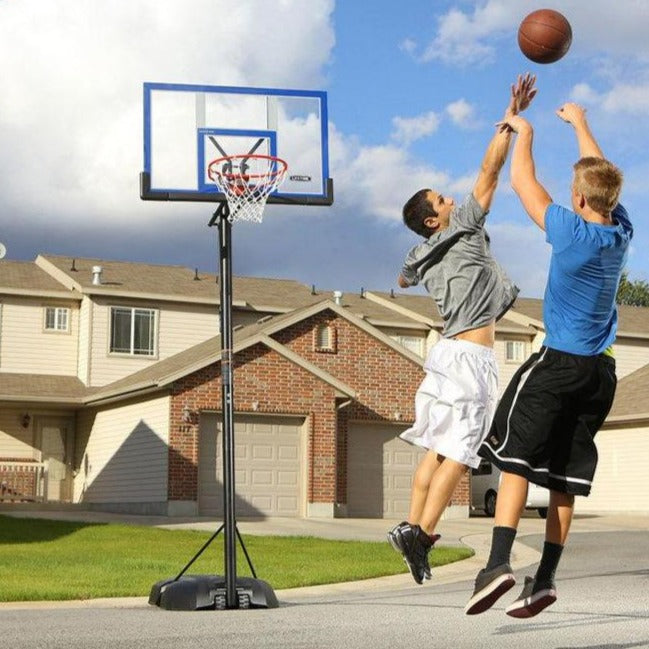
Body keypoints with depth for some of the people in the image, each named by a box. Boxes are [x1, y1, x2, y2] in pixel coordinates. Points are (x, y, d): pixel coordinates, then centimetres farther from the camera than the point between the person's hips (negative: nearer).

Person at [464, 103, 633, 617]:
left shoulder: (572, 232, -14)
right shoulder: (622, 231, 3)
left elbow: (522, 182, -2)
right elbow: (603, 177, 21)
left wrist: (524, 132, 14)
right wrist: (581, 123, 33)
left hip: (559, 362, -6)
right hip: (601, 369, 6)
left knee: (516, 457, -5)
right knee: (565, 476, 8)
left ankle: (499, 562, -18)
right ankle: (545, 578, 9)